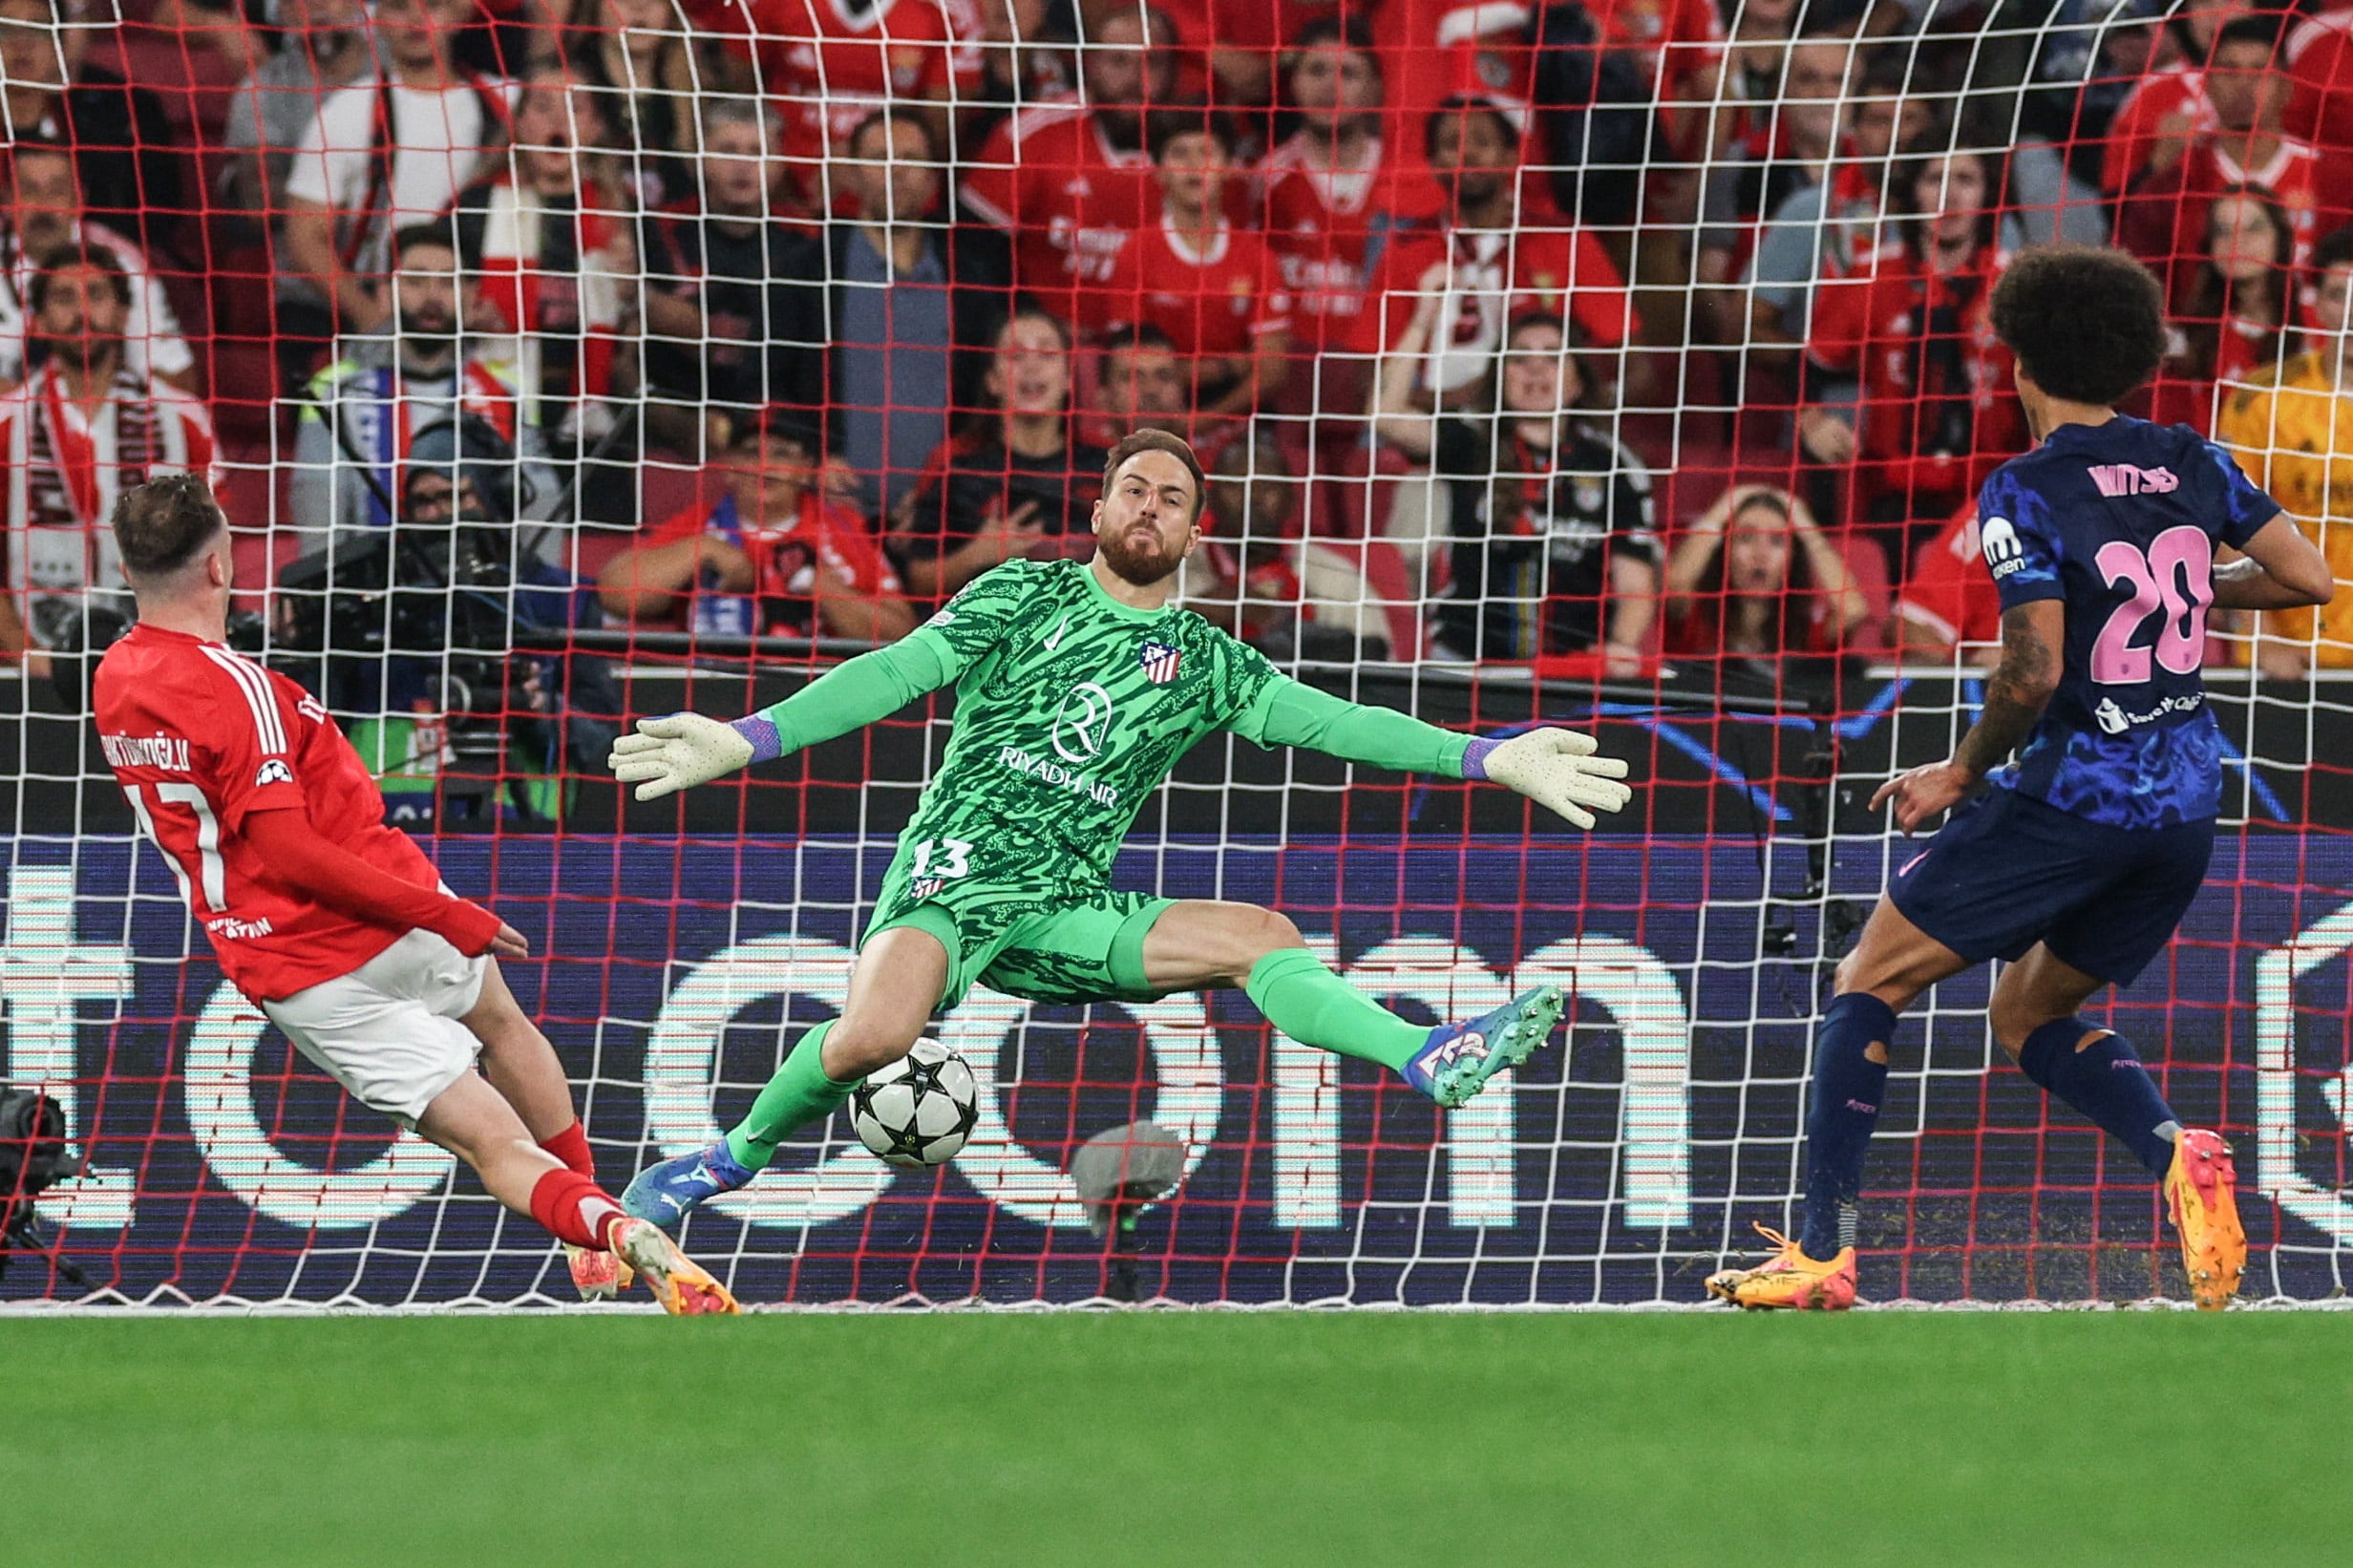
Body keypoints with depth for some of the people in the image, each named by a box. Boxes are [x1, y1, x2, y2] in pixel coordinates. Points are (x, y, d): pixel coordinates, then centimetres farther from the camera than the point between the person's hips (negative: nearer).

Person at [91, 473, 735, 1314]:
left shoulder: (114, 679, 4)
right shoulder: (231, 686, -21)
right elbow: (285, 850, -25)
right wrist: (449, 916, -22)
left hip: (289, 980, 5)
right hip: (380, 930, -5)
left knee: (493, 1142, 6)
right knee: (502, 1024, 28)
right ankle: (608, 1228, 34)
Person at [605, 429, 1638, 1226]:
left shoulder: (1205, 662, 14)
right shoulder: (1026, 596, 6)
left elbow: (1328, 721, 9)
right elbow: (896, 673, -2)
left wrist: (1489, 759, -1)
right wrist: (744, 741, -13)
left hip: (1069, 910, 4)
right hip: (952, 873, -4)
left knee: (1261, 936, -14)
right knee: (877, 1031, -32)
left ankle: (1427, 1059, -25)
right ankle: (736, 1156, -11)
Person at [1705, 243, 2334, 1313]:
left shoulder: (2026, 492, -12)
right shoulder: (2190, 462, 5)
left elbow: (2035, 669, -20)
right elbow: (2309, 579, 8)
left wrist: (1963, 772, -5)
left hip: (2073, 794, -7)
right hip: (2186, 805, 7)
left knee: (1870, 985, 6)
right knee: (2030, 1016, 22)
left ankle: (1822, 1253, -1)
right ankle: (2178, 1155, -6)